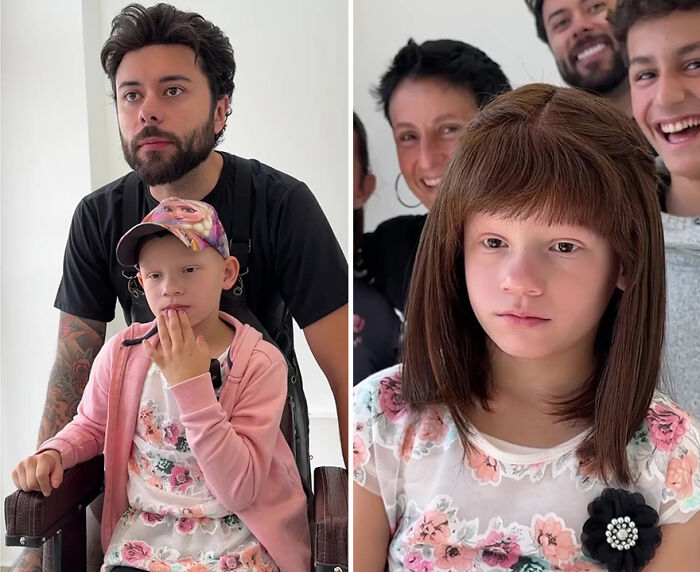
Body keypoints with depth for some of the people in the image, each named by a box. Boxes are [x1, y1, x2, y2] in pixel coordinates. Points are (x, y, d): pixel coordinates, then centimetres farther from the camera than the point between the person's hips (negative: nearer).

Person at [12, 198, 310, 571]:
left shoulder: (261, 363, -12)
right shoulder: (122, 352, -3)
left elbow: (239, 491, -18)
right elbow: (90, 426, 16)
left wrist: (192, 384, -22)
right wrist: (52, 453, -6)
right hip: (144, 538, 2)